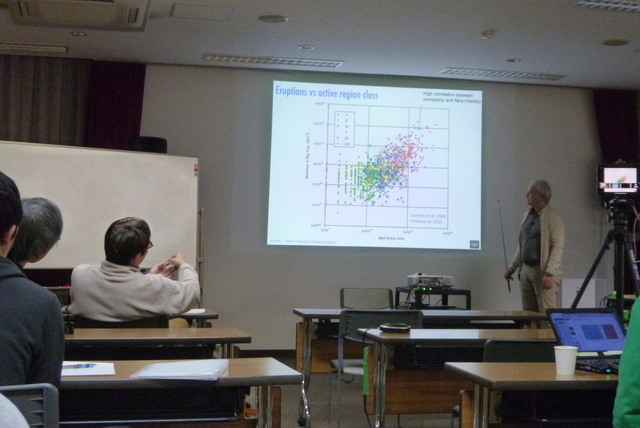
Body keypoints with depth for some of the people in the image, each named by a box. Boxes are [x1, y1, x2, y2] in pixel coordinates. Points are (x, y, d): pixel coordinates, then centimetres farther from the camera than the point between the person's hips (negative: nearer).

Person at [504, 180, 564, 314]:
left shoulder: (554, 218, -8)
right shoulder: (527, 216, 15)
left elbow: (558, 247, -15)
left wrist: (549, 274, -22)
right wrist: (512, 267, 19)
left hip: (543, 272, -8)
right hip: (526, 270, 8)